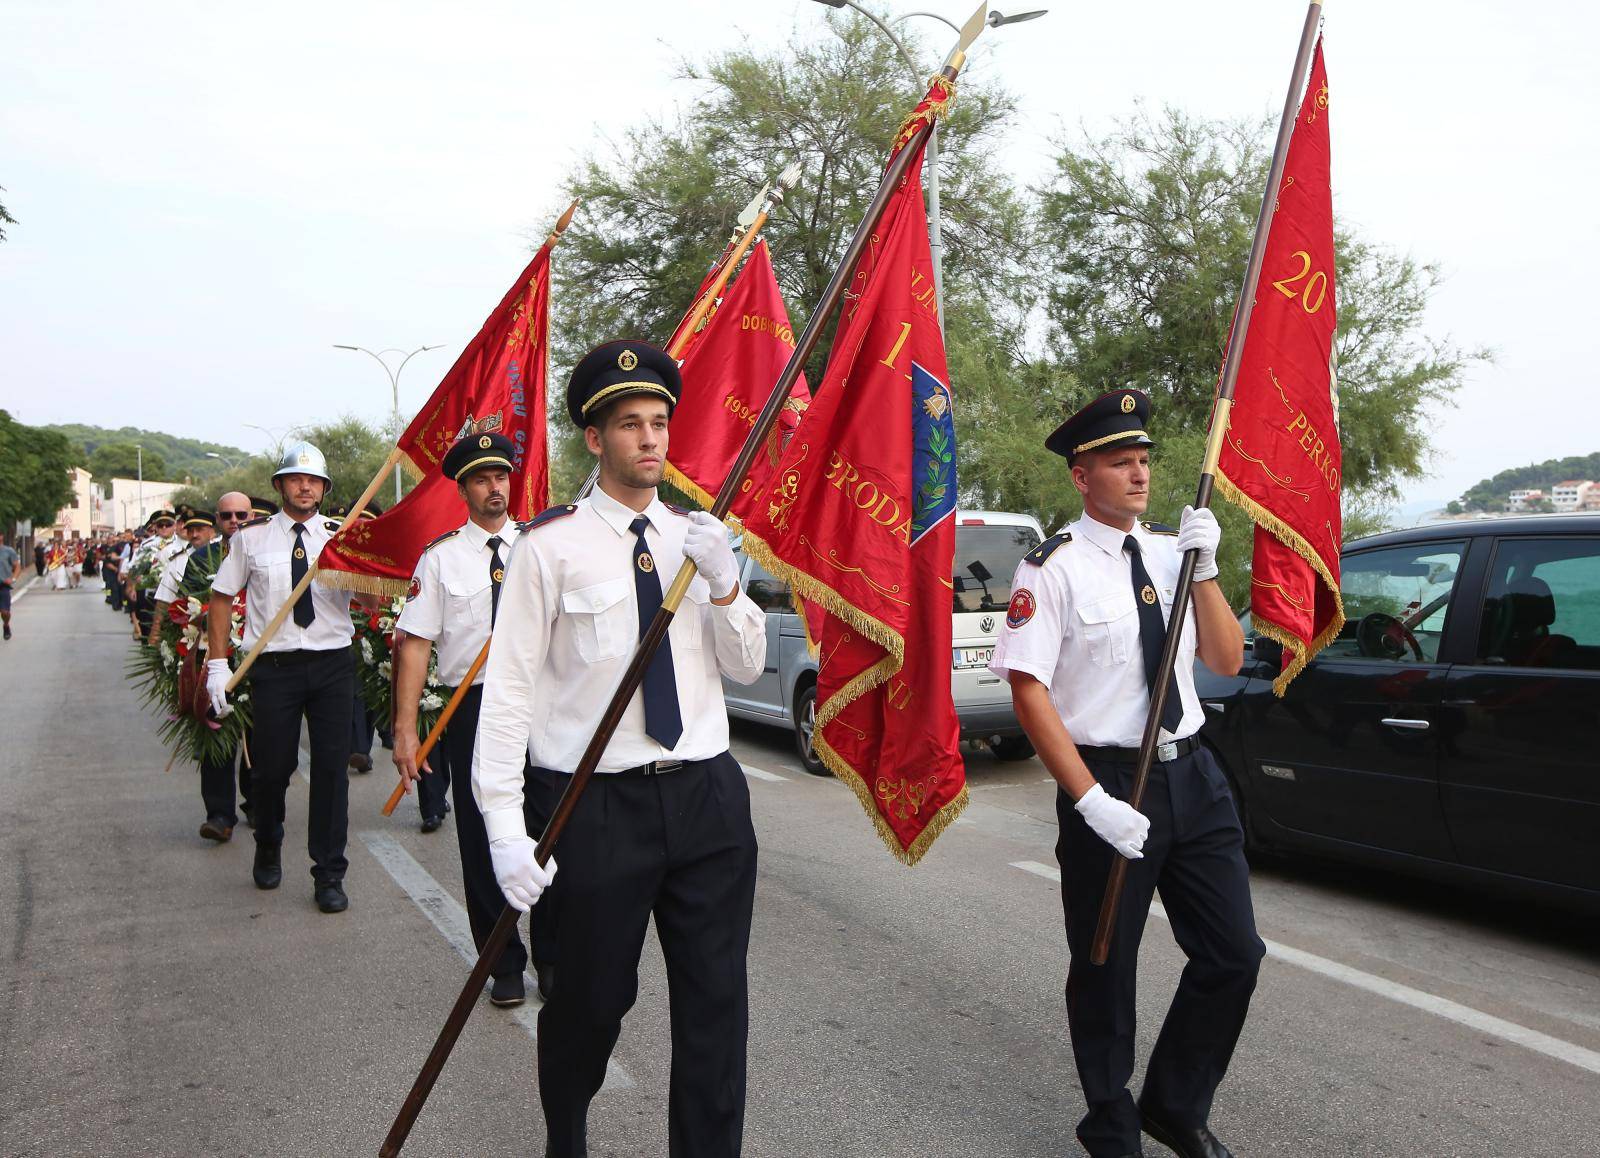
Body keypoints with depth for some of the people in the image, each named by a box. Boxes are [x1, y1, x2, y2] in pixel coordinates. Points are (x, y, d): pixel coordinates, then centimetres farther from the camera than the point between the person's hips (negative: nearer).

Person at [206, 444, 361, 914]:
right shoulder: (251, 537, 3)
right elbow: (223, 597, 8)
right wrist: (217, 663, 1)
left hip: (332, 664, 0)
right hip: (274, 665, 0)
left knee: (331, 766, 2)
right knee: (272, 767, 7)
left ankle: (329, 874, 16)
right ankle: (268, 849, 39)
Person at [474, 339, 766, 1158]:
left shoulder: (696, 538, 9)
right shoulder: (551, 544, -7)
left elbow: (747, 668, 7)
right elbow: (509, 687, -9)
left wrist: (723, 585, -11)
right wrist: (506, 827, -14)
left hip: (707, 793, 4)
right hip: (596, 805, -4)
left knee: (717, 1001, 9)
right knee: (592, 1000, 13)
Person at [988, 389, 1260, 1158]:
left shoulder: (1172, 550, 7)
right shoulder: (1054, 568, -12)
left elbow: (1227, 661, 5)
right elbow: (1028, 692, -15)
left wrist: (1204, 567, -8)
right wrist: (1090, 800, -18)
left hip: (1192, 774, 6)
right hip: (1107, 781, -5)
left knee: (1235, 954, 10)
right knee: (1105, 971, 10)